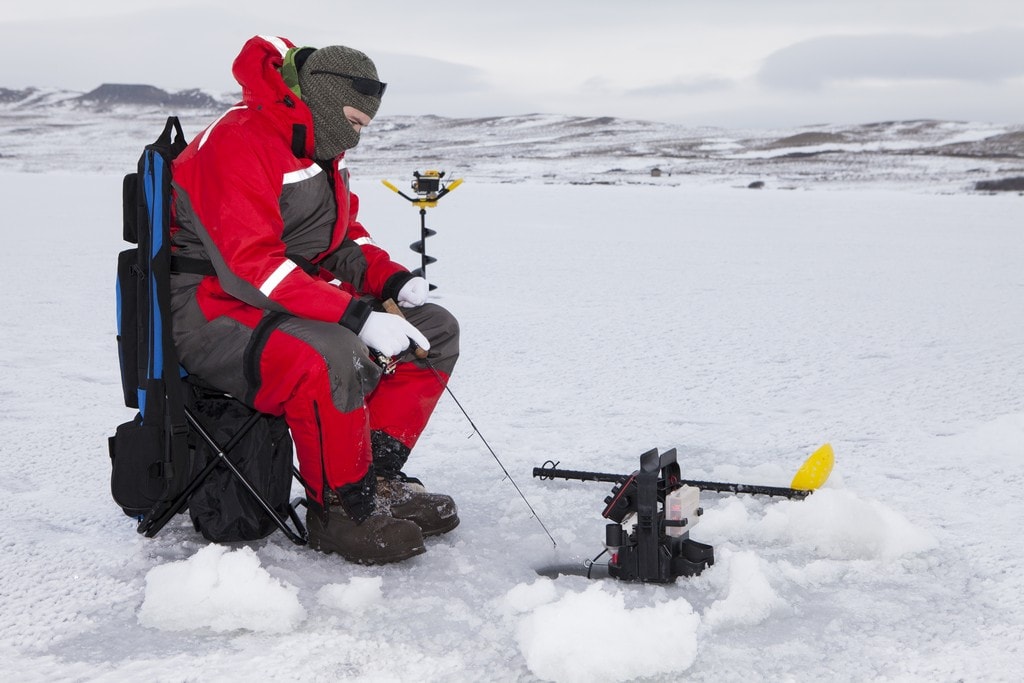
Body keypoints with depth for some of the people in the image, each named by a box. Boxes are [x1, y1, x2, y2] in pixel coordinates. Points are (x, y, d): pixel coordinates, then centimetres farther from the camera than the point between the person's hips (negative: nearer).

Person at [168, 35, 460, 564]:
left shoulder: (320, 152, 13)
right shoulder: (238, 144, -19)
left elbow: (343, 239, 21)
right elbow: (251, 267, -29)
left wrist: (393, 280, -1)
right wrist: (358, 315, -33)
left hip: (298, 301, 10)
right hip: (214, 313, -10)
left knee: (434, 330, 1)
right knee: (332, 358, -39)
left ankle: (376, 477, -2)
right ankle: (340, 508, -18)